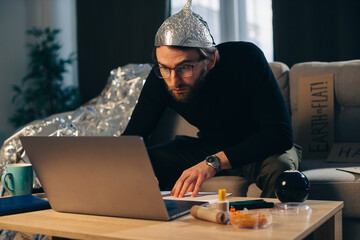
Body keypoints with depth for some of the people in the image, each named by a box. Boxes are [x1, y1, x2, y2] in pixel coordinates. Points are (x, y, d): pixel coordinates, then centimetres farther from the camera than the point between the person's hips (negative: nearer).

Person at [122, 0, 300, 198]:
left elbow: (281, 133, -34)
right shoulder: (161, 78, -18)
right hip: (208, 146, 3)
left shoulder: (245, 60, -29)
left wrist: (215, 161, -46)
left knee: (279, 168, -37)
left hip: (257, 149, -2)